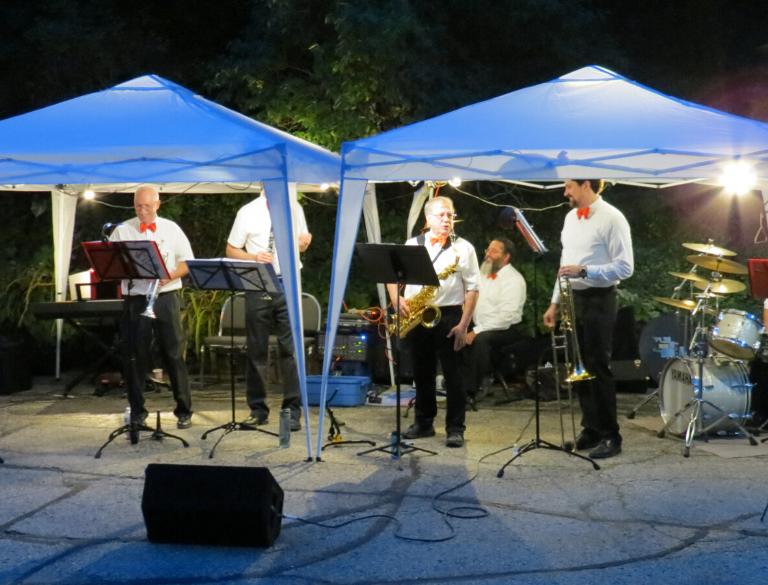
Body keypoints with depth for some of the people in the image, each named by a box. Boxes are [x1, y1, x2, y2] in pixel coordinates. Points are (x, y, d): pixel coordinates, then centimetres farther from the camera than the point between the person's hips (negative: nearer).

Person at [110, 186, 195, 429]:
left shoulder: (171, 229, 10)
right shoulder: (122, 230, 8)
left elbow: (188, 262, 8)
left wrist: (169, 276, -10)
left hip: (166, 298, 0)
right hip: (135, 298, 1)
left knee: (174, 354, -1)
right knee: (135, 356, 3)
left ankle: (184, 411, 7)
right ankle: (137, 411, 14)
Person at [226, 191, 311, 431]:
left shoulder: (294, 209, 9)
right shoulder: (248, 212, 3)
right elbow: (231, 250, 5)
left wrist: (304, 241, -5)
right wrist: (254, 257, -14)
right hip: (257, 286, 0)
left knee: (290, 348, -4)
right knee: (256, 350, 5)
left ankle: (292, 411, 2)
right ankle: (258, 410, 16)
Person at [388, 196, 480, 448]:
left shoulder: (463, 248, 2)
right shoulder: (412, 245, 11)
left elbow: (472, 288, -3)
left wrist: (463, 325, -11)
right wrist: (397, 300, -8)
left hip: (448, 316, -3)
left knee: (453, 373, -2)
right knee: (422, 372, 12)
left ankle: (455, 428, 4)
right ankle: (424, 422, 23)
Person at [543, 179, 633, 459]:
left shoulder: (611, 218, -11)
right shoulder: (571, 217, 12)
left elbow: (625, 267, -16)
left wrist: (583, 271, -22)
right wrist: (555, 302, 15)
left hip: (598, 300, -7)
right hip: (573, 299, 7)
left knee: (598, 369, -3)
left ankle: (610, 436, 8)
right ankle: (591, 429, 22)